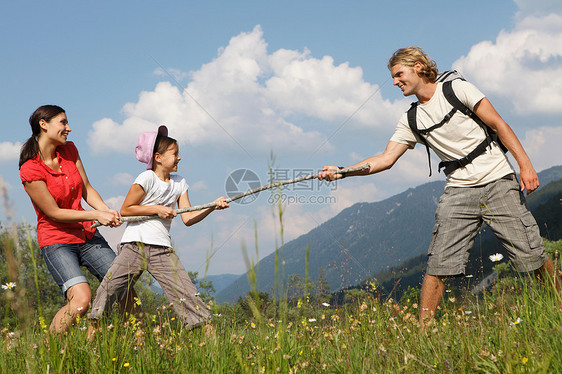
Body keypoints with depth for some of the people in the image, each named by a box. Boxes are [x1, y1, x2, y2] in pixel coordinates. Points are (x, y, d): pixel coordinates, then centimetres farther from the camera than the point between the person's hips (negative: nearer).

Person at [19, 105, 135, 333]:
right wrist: (96, 215, -18)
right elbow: (54, 213, -15)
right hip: (56, 240, -7)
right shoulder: (30, 170, -17)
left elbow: (86, 190, 7)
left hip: (86, 235, 7)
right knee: (81, 299, -25)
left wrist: (107, 211, -11)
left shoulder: (69, 150, 3)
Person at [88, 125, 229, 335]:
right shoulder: (147, 178, -5)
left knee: (185, 290, -6)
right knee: (109, 287, -11)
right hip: (135, 245, -4)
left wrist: (213, 206, -7)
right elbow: (125, 210, -3)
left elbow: (188, 218, 6)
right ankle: (91, 334, 0)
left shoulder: (179, 183, 13)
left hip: (162, 249, 4)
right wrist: (156, 209, -9)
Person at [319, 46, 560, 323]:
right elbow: (386, 158, 5)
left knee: (532, 256, -3)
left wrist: (525, 165, -10)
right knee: (438, 265, -7)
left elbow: (499, 126, -4)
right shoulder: (411, 121, 10)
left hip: (498, 182, -3)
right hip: (458, 191, 3)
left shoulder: (456, 89, -3)